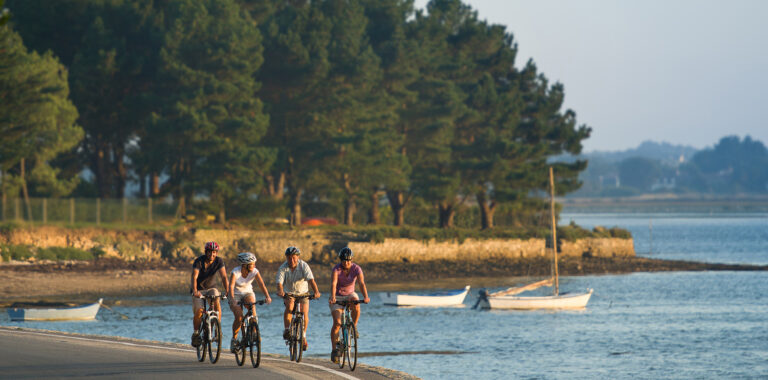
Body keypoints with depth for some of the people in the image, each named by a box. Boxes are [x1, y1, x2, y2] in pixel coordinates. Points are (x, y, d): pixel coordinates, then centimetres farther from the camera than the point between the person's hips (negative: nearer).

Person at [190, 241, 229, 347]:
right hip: (199, 290, -2)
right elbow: (194, 277, -31)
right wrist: (195, 291, -47)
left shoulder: (219, 261, -12)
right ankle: (196, 333, 6)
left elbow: (223, 277, -20)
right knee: (199, 311, -18)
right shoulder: (199, 261, -20)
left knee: (217, 301, -29)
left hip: (211, 288, 2)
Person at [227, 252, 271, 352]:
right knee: (239, 318, -22)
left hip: (248, 293, 2)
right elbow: (231, 286, -34)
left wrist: (267, 296, -44)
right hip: (236, 295, -2)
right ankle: (234, 339, 3)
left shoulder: (254, 272, -16)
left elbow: (261, 284, -27)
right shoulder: (235, 272, -24)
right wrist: (232, 300, -51)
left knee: (252, 305, -32)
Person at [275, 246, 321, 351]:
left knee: (304, 312, -15)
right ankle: (287, 330, -19)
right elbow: (279, 282, -31)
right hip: (289, 293, 0)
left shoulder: (303, 266, -20)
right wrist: (280, 291, -53)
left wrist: (316, 291, -48)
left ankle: (303, 336, 4)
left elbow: (311, 279, -32)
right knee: (289, 306, -30)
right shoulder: (283, 268, -18)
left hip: (303, 293, 0)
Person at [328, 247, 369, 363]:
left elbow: (361, 283, -28)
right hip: (337, 297, -1)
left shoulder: (356, 269, -15)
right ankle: (334, 350, -9)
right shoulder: (336, 269, -20)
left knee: (356, 306, -35)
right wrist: (332, 297, -52)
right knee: (337, 323, -17)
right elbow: (333, 284, -35)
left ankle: (354, 326, -8)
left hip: (350, 295, 1)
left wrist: (365, 297, -45)